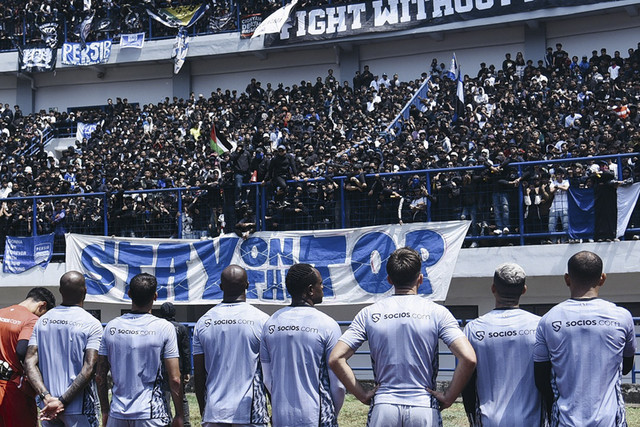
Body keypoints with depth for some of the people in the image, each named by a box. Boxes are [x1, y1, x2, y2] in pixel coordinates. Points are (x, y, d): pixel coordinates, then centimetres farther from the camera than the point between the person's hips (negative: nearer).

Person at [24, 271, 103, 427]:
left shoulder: (43, 321, 6)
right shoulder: (92, 324, -8)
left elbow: (29, 362, -2)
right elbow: (89, 368, -18)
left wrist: (46, 397, -11)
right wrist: (62, 401, -16)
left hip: (48, 407, 5)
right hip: (80, 408, -4)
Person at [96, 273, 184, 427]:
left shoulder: (111, 326, 2)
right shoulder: (164, 328, -7)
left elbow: (100, 377, 6)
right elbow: (174, 379, -9)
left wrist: (105, 411, 16)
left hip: (117, 414, 3)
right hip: (151, 414, -3)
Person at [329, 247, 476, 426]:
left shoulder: (369, 314, 3)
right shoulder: (437, 312, -2)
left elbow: (336, 359, -2)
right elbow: (468, 359, -12)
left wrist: (363, 395, 4)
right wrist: (448, 398, -3)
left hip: (383, 407, 1)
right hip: (424, 408, -1)